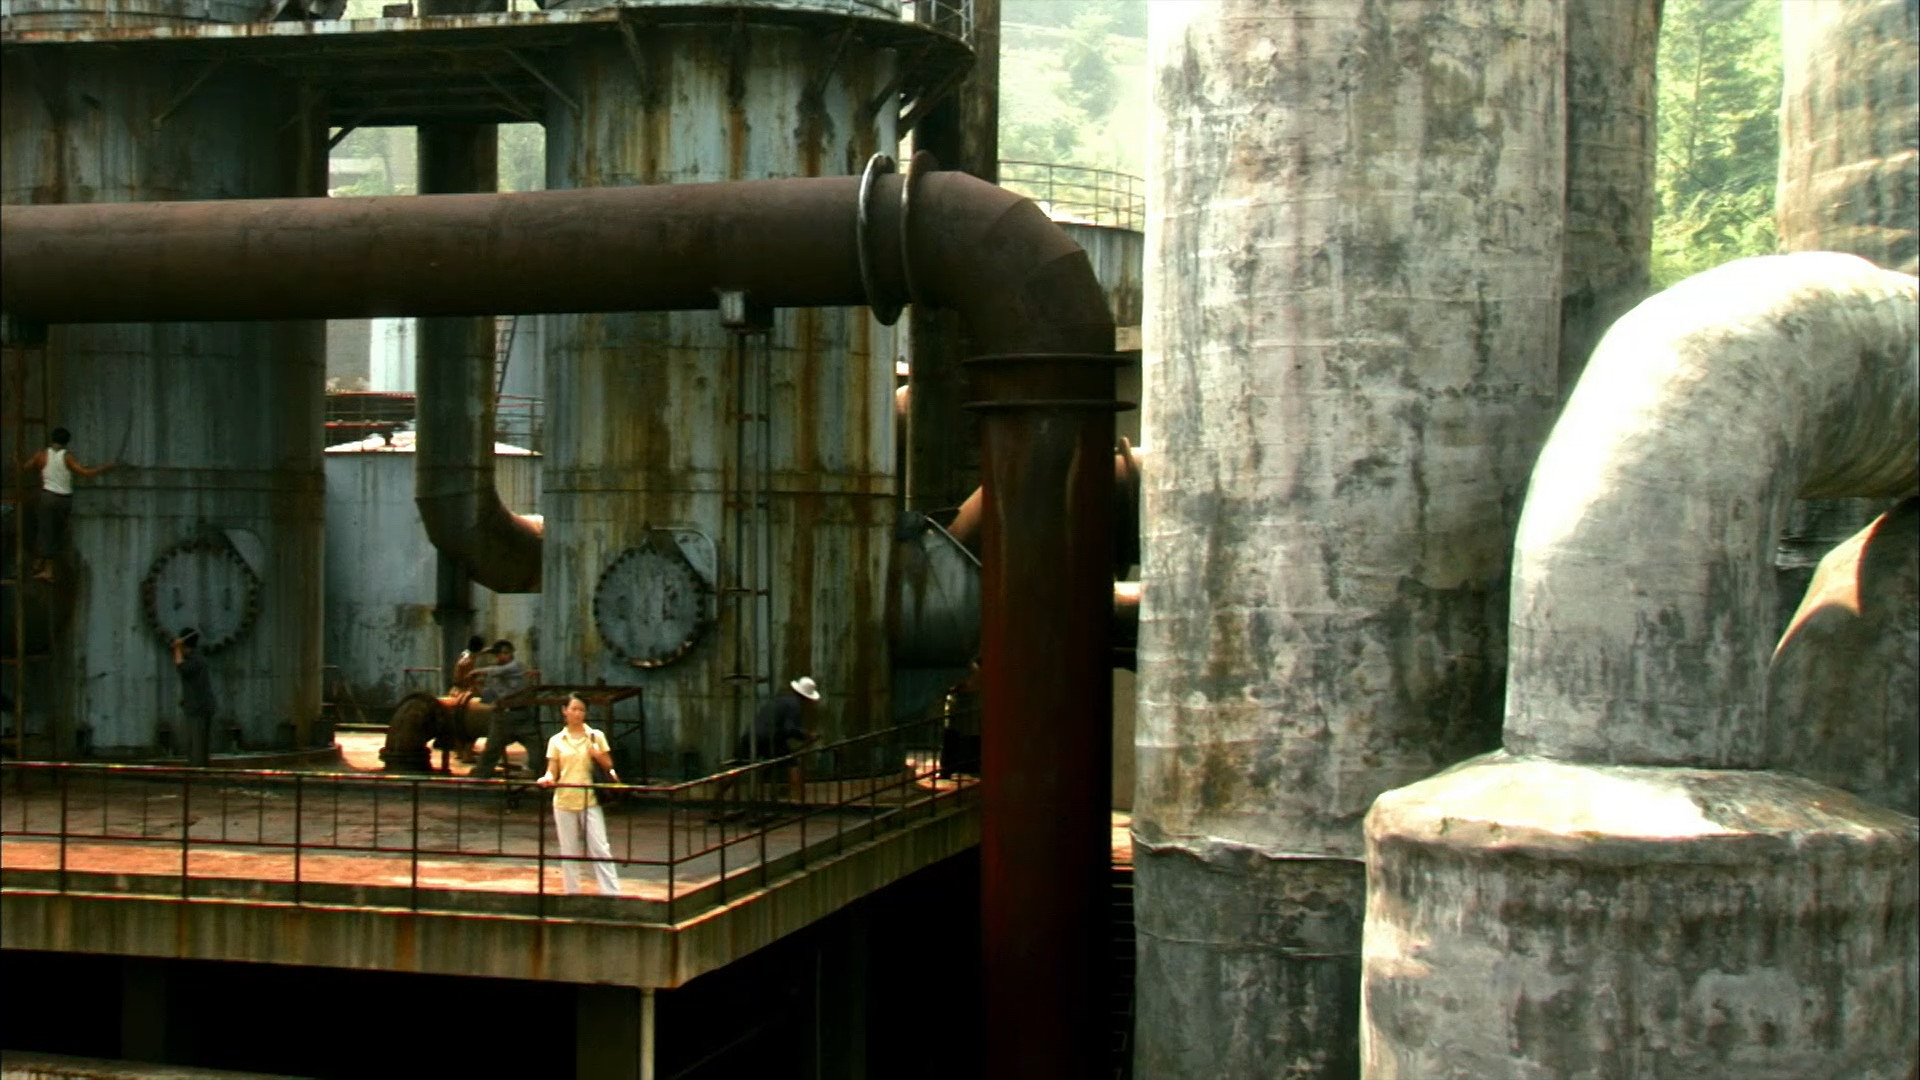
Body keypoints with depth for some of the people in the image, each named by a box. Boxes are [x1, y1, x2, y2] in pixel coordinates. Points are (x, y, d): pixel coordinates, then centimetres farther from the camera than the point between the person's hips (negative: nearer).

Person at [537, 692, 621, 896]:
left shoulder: (595, 736, 6)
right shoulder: (556, 741, 7)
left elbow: (609, 765, 8)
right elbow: (552, 770, 6)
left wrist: (597, 755, -12)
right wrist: (547, 778, -17)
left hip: (590, 800, -1)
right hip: (564, 801, 1)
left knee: (600, 849, -6)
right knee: (568, 852, 6)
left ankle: (612, 894, -6)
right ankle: (572, 894, 13)